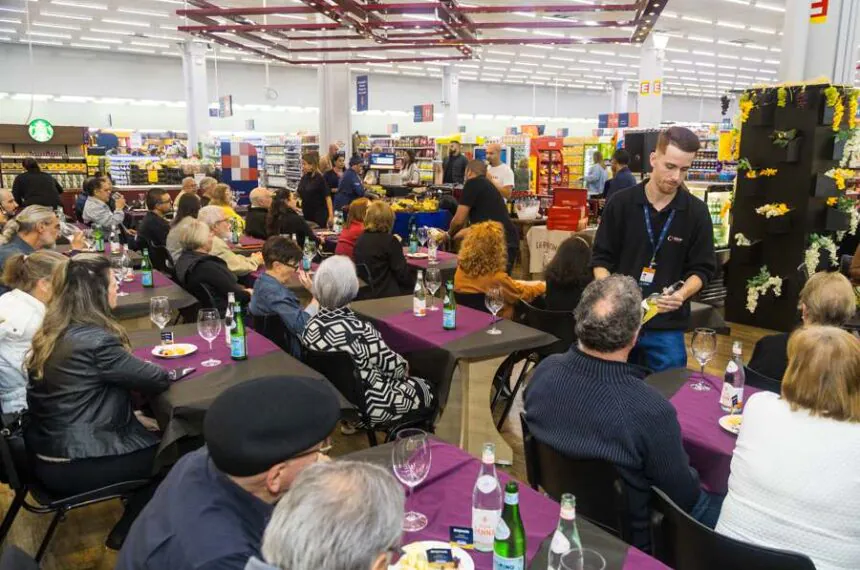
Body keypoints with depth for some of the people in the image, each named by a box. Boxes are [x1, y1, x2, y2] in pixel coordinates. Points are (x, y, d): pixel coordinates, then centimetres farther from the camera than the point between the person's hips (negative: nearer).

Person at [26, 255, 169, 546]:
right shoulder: (95, 340, -25)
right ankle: (127, 533, 23)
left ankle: (136, 506, 36)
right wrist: (158, 372, 6)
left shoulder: (53, 330, 3)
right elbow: (158, 380, -15)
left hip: (46, 452, 9)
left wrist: (138, 370, -2)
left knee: (152, 432, 21)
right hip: (72, 465, -9)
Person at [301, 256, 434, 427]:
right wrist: (405, 365, 6)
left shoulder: (311, 327, -10)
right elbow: (394, 366, -18)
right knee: (424, 388, 18)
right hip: (367, 406, -7)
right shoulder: (358, 329, -31)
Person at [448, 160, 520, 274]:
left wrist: (449, 234, 18)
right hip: (509, 241, 9)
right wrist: (455, 235, 42)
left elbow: (459, 220, -4)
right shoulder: (487, 185, 25)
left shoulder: (473, 183, -2)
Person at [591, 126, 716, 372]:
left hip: (667, 327, 0)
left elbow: (701, 268, 2)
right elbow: (601, 258, 2)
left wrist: (682, 294, -18)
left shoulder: (696, 211, -1)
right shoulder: (621, 203, -2)